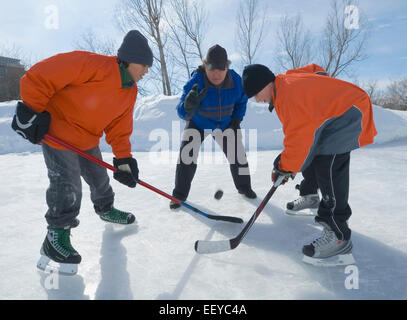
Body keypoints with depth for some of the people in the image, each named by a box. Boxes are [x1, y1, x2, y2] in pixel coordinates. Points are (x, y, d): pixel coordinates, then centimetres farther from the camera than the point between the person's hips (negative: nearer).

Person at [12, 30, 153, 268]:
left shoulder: (130, 92, 0)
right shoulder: (94, 65, -27)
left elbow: (119, 128, 3)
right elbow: (40, 76, -26)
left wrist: (124, 159, -5)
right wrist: (32, 111, -22)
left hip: (88, 139, 8)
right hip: (56, 131, -8)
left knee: (99, 177, 19)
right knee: (68, 184, -10)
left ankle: (106, 209, 47)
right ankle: (56, 236, 9)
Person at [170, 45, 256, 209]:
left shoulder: (235, 80, -18)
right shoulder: (196, 81, -31)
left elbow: (242, 101, 4)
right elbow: (183, 113, -39)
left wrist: (236, 118, -7)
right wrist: (188, 105, -60)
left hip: (225, 124, 3)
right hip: (198, 123, -2)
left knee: (237, 152, 2)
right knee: (187, 153, -13)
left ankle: (244, 186, 27)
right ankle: (180, 194, 4)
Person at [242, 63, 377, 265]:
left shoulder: (289, 91, -23)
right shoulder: (284, 86, 8)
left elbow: (300, 134, -24)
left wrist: (286, 167, -15)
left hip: (349, 112, -10)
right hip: (332, 114, 10)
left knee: (328, 167, -20)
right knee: (310, 154, 16)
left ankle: (338, 237, -19)